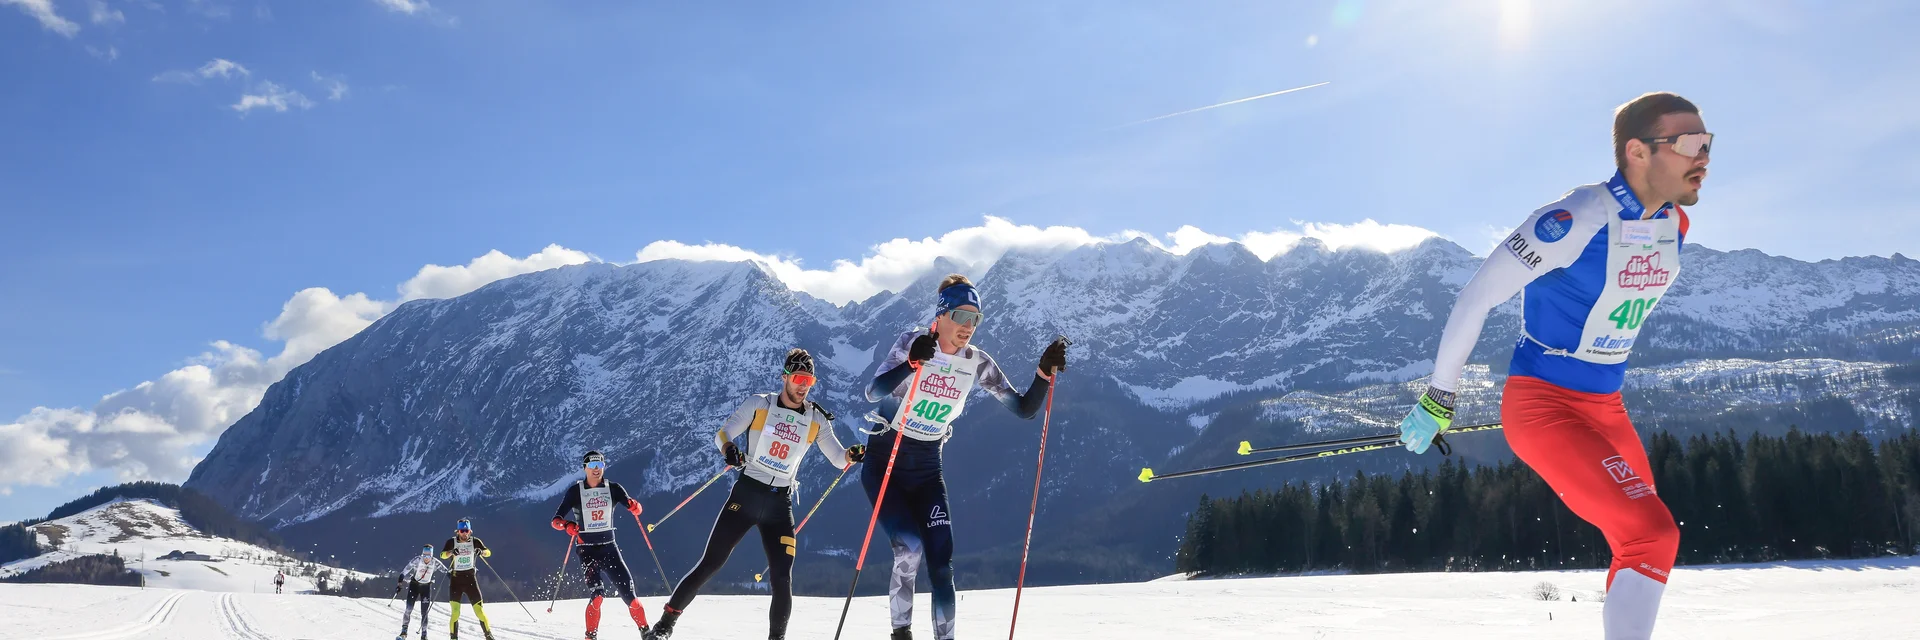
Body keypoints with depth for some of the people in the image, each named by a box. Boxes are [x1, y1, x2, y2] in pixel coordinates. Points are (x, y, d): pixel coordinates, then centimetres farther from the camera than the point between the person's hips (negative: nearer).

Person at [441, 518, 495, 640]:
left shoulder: (475, 541, 1)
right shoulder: (452, 542, -2)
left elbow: (488, 553, -6)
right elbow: (443, 555, -17)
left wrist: (481, 552, -28)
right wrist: (451, 552, -39)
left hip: (470, 578, 1)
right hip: (456, 578, -1)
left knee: (479, 609, -4)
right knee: (455, 612, -10)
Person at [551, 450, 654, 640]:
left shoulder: (613, 488, 1)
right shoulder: (575, 491, -3)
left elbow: (635, 510, -5)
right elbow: (556, 520, -6)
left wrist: (634, 506, -29)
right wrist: (567, 525, -29)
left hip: (609, 547, 2)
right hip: (587, 549, -2)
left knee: (627, 591, -5)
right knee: (598, 594, -18)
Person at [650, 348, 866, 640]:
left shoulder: (817, 419, 2)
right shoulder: (759, 404, -3)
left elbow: (838, 458, 3)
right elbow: (721, 435, -2)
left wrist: (852, 454, -21)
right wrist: (728, 449, -26)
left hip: (780, 504, 2)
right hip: (746, 493, -2)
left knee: (782, 579, -7)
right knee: (710, 563, -2)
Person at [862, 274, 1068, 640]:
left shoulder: (978, 364, -2)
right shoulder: (912, 344, -13)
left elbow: (1024, 409, -2)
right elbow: (873, 393, -27)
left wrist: (1045, 373, -18)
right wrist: (912, 363, -43)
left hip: (927, 469, 4)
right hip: (883, 462, -4)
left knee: (941, 563, -5)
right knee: (910, 547, -19)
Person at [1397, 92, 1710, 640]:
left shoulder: (1674, 223, 3)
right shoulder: (1580, 218, -23)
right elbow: (1478, 296, -19)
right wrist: (1438, 399, -14)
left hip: (1607, 410, 9)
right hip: (1542, 408, -9)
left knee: (1646, 539, 16)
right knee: (1653, 534, -19)